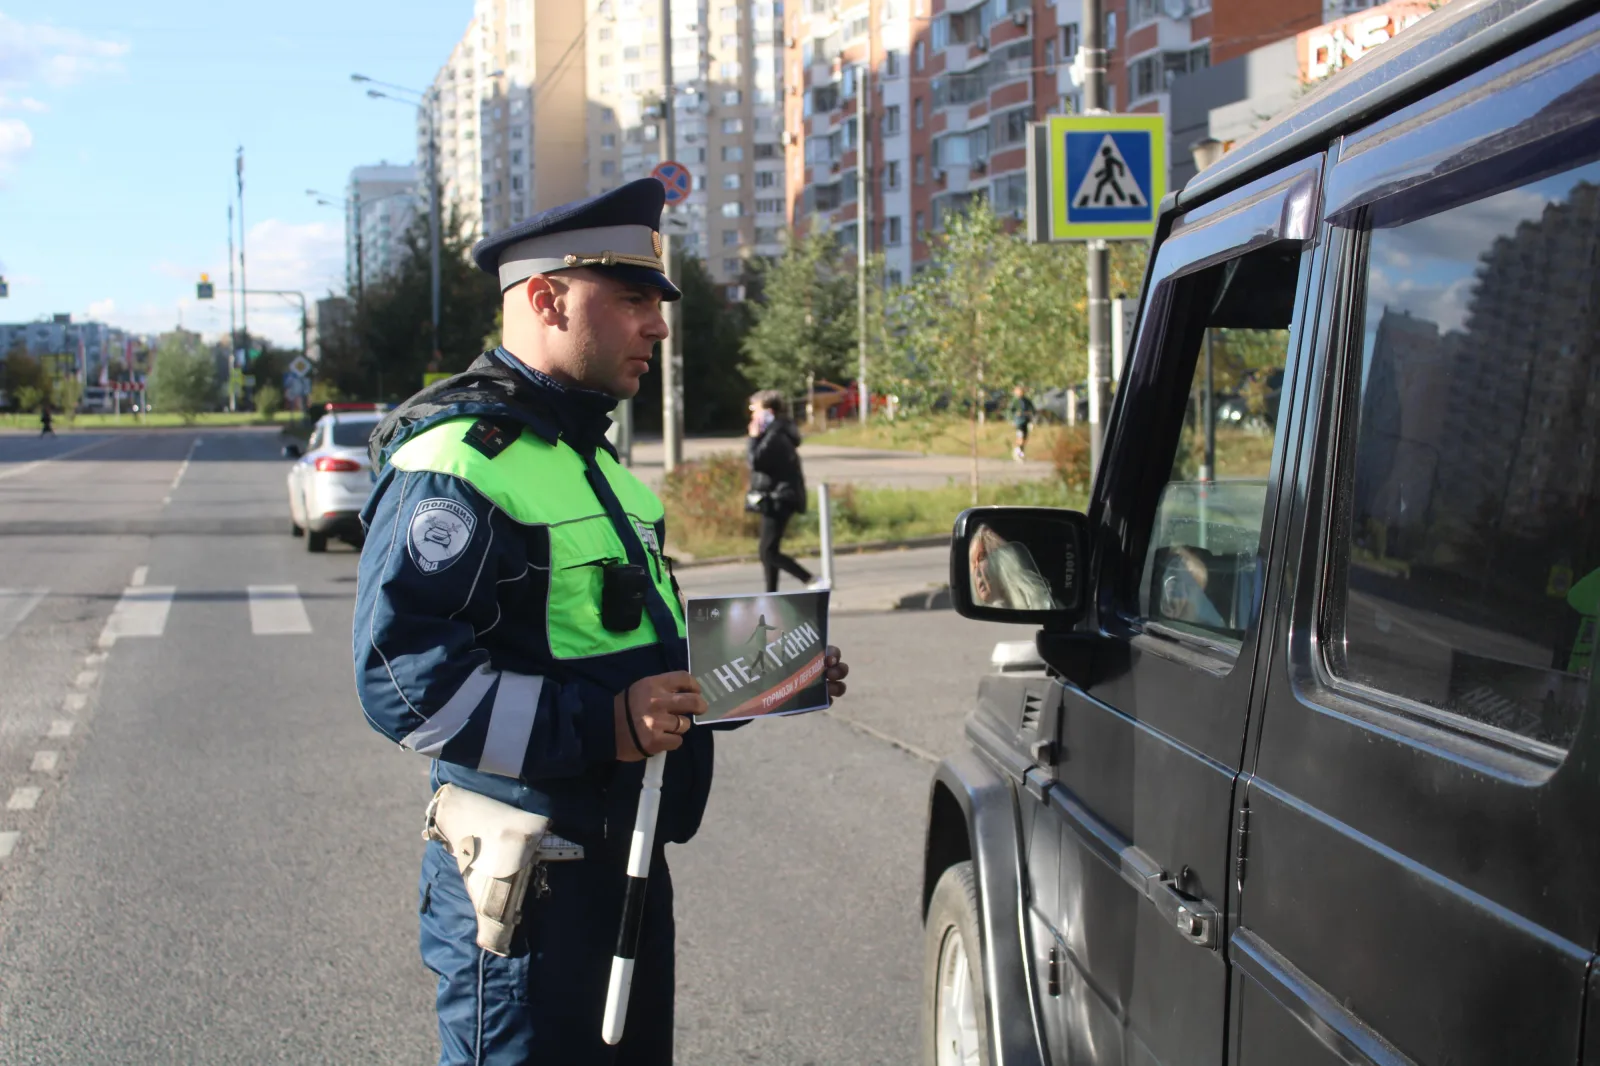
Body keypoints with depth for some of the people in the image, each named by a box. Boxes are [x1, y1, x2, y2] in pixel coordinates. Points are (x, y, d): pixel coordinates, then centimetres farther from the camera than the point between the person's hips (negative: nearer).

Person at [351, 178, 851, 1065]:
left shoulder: (588, 454, 17)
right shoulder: (457, 459, -16)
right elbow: (404, 678, -26)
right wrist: (601, 725, -31)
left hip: (629, 860, 10)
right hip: (528, 884, -10)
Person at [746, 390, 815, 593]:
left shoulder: (774, 435, -18)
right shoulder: (778, 431, 14)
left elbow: (756, 461, -25)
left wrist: (754, 437, -16)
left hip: (778, 499, -11)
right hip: (777, 499, 11)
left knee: (767, 551, -11)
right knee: (768, 550, 14)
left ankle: (810, 580, -14)